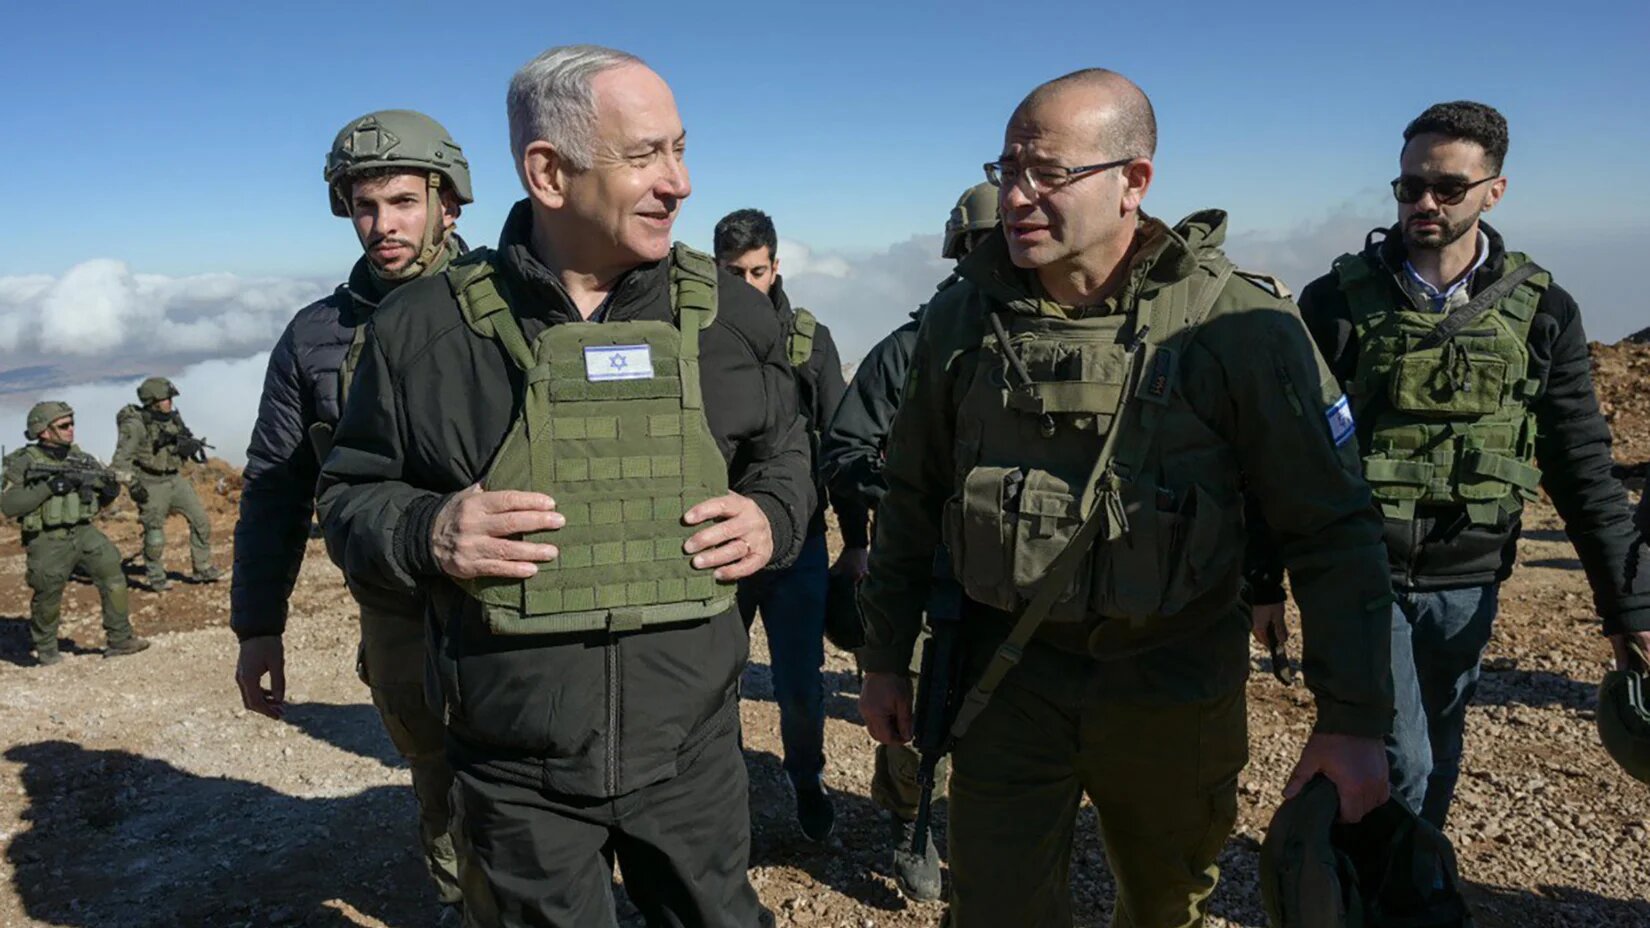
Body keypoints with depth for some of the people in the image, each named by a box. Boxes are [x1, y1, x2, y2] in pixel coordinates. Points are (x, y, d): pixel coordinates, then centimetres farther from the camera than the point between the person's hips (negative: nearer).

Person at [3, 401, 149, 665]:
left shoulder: (80, 458, 6)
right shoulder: (24, 463, -8)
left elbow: (100, 501, 14)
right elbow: (8, 505, -18)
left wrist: (110, 490, -10)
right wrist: (49, 487, -25)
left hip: (84, 533, 4)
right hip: (48, 542, -4)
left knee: (113, 577, -5)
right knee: (48, 599, 5)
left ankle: (119, 640, 4)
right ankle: (46, 650, 27)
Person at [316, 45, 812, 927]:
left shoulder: (728, 312, -1)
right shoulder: (427, 324, -6)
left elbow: (783, 457, 13)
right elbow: (351, 497, 3)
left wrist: (771, 519, -8)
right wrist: (426, 533, -18)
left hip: (691, 752, 2)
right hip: (515, 775, -1)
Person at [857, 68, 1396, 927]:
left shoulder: (1239, 325, -13)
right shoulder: (962, 315, -3)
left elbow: (1331, 530, -8)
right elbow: (911, 497, 6)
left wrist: (1355, 718, -10)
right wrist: (885, 656, 9)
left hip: (1172, 693, -1)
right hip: (1009, 680, 1)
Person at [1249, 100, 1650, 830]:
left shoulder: (1542, 312, 1)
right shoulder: (1337, 300, -6)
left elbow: (1582, 468, 5)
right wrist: (1263, 579, -2)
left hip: (1467, 585, 3)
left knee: (1437, 764, 14)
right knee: (1401, 762, -8)